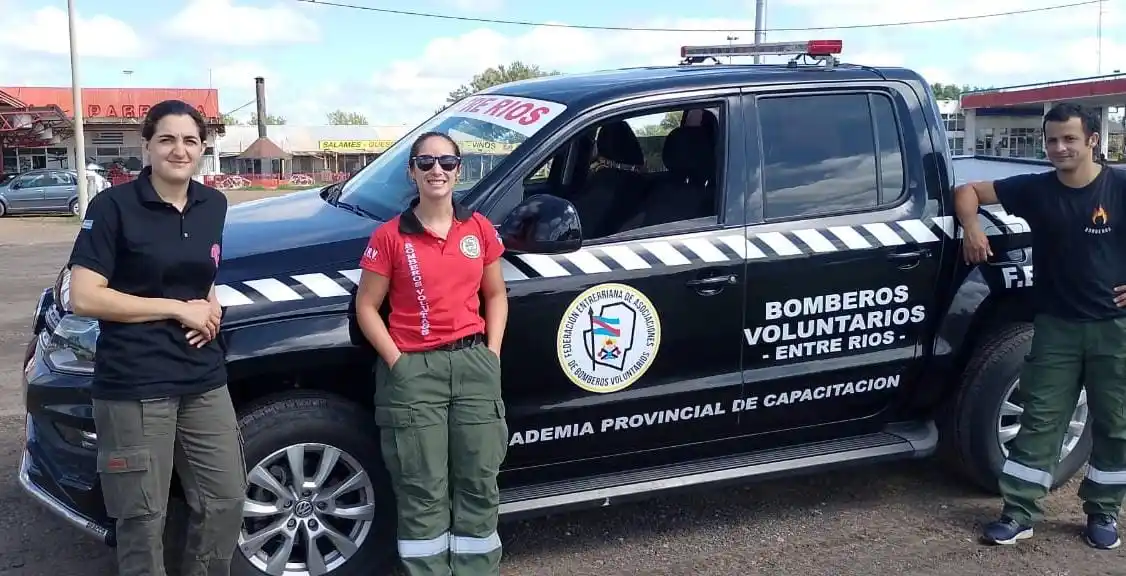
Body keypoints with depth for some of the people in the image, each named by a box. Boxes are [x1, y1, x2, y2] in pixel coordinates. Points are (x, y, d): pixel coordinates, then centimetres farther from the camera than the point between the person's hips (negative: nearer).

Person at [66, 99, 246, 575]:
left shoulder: (214, 204, 8)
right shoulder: (114, 205, -9)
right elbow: (83, 298, -15)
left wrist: (211, 308, 1)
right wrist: (179, 309, -15)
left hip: (204, 379, 6)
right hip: (134, 386, -5)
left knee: (226, 499, 12)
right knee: (143, 518, 7)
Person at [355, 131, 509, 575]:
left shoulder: (480, 230, 6)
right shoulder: (390, 236, -3)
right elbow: (366, 306, 1)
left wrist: (492, 351, 2)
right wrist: (395, 361, -8)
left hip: (474, 364, 3)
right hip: (413, 370, -3)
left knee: (479, 483, 8)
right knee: (423, 492, 2)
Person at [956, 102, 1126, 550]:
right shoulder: (1035, 189, -3)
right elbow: (968, 190, 3)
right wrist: (972, 227, -15)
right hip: (1056, 325, 1)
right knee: (1040, 419, 2)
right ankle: (1018, 513, 6)